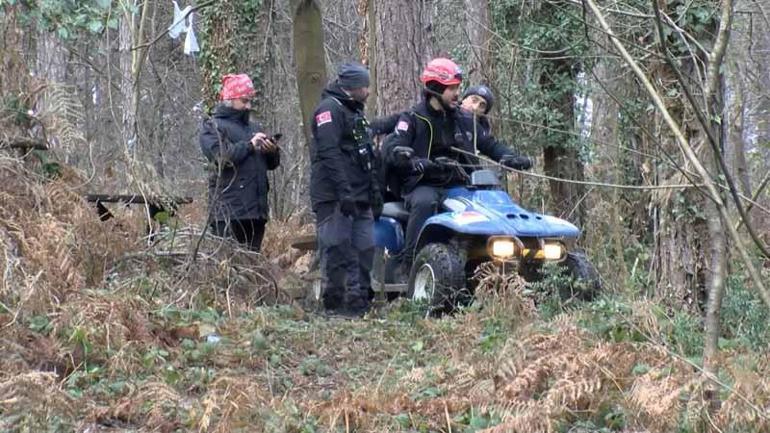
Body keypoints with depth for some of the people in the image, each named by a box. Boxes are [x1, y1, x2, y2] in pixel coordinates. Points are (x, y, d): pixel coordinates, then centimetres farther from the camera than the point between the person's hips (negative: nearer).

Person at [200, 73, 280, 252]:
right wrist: (249, 145, -12)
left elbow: (272, 163, 22)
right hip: (228, 211, -7)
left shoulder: (254, 128, 23)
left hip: (256, 210, 7)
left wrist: (272, 151, 0)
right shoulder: (212, 126, 2)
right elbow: (220, 157, -16)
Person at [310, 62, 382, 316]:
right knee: (338, 252, -9)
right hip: (334, 198, -9)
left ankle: (359, 301, 7)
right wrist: (344, 191, -25)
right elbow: (330, 154, -18)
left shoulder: (355, 112, 23)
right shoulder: (330, 109, -8)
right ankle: (335, 304, -5)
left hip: (359, 199, 9)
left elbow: (367, 158, 27)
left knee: (364, 249, 4)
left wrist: (375, 192, 20)